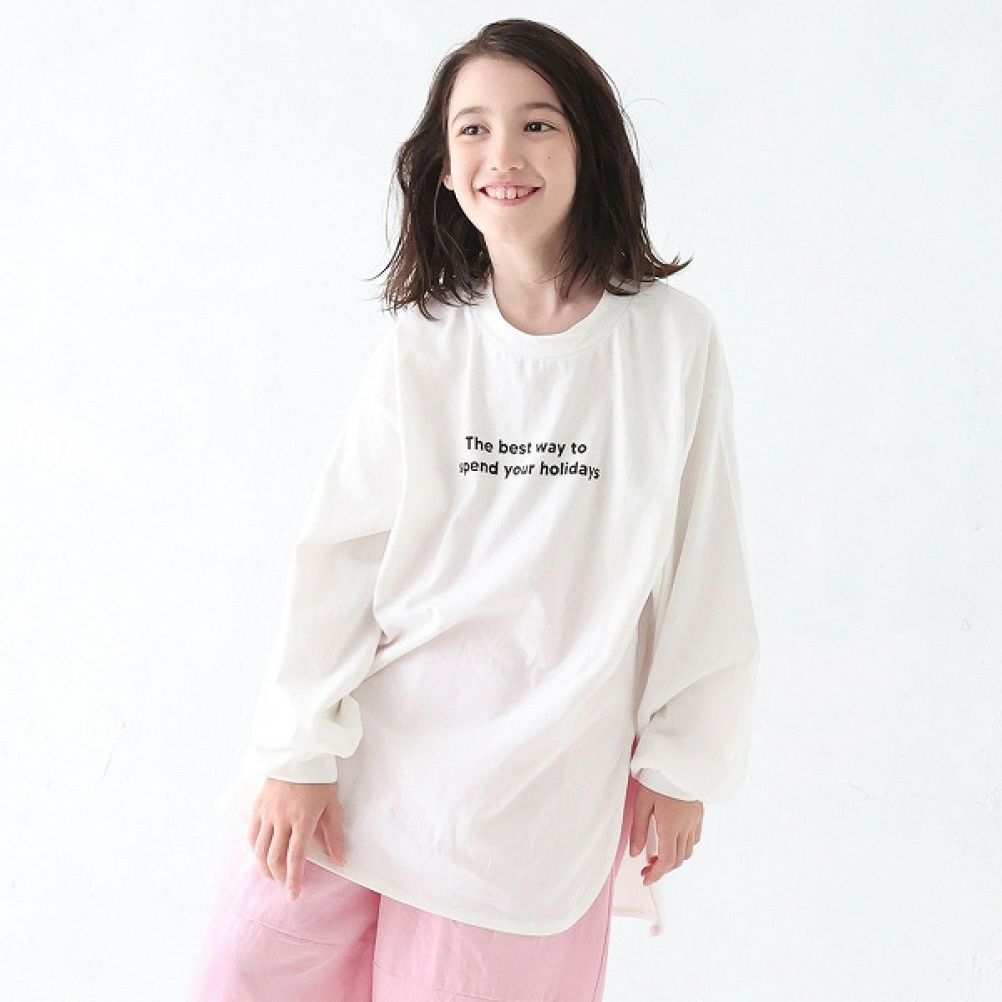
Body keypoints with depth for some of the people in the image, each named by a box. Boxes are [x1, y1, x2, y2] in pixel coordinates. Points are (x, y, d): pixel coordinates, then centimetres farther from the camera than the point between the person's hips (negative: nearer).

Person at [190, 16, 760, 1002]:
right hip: (378, 735, 2)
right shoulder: (421, 342, -3)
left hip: (541, 769, -1)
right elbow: (338, 550, -2)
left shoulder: (673, 340, -7)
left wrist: (683, 762, 3)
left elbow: (702, 562, -1)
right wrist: (301, 752, -3)